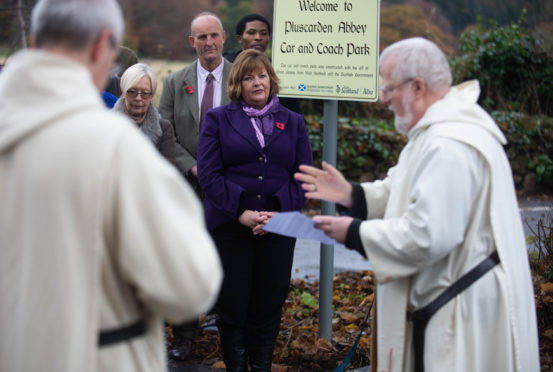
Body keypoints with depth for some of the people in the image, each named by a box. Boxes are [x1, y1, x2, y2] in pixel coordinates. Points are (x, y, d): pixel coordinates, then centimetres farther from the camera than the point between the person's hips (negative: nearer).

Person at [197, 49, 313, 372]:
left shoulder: (293, 122, 12)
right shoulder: (218, 119, 7)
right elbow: (209, 174, -3)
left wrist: (280, 213, -9)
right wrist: (241, 213, -13)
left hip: (279, 227, 2)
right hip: (230, 225, -1)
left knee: (269, 304, 5)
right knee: (232, 303, 1)